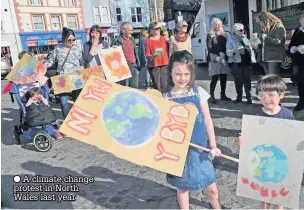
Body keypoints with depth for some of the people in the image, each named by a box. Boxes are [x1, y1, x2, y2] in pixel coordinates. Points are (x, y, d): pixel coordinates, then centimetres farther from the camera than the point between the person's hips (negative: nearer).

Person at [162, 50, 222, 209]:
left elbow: (207, 120, 1)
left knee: (212, 188, 14)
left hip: (199, 147, 1)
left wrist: (213, 145, 1)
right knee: (183, 187, 16)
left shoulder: (198, 92, -5)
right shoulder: (165, 97, -8)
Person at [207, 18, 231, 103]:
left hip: (224, 59, 5)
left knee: (224, 78, 8)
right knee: (215, 78, -8)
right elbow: (210, 48, -7)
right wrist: (217, 57, -17)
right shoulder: (210, 35, 2)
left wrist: (224, 55, -4)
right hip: (214, 60, -5)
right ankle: (212, 96, -1)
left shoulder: (224, 35, 17)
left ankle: (223, 95, 19)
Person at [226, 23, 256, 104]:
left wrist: (252, 59, 10)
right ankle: (239, 97, 15)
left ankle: (249, 97, 10)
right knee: (238, 81, -1)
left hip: (247, 62, 4)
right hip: (236, 63, -4)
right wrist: (235, 50, -26)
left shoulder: (244, 38, 15)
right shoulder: (230, 39, 0)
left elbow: (250, 48, 19)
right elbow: (228, 52, -7)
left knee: (247, 80, 3)